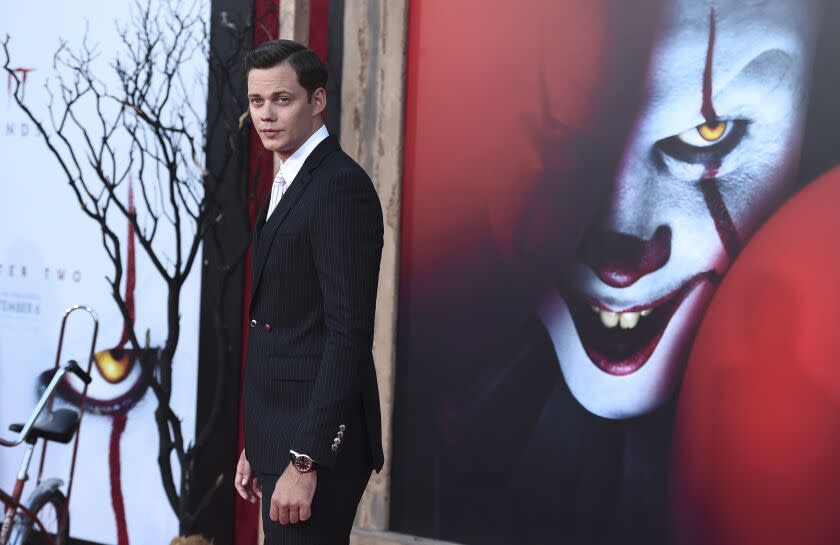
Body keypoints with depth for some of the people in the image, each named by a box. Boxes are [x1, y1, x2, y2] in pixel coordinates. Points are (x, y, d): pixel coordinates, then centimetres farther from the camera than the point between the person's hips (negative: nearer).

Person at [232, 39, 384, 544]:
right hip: (282, 436, 9)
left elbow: (349, 333, -21)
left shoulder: (340, 186, -15)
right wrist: (257, 445, 17)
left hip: (317, 441, -9)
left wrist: (305, 461, -23)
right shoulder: (289, 186, 15)